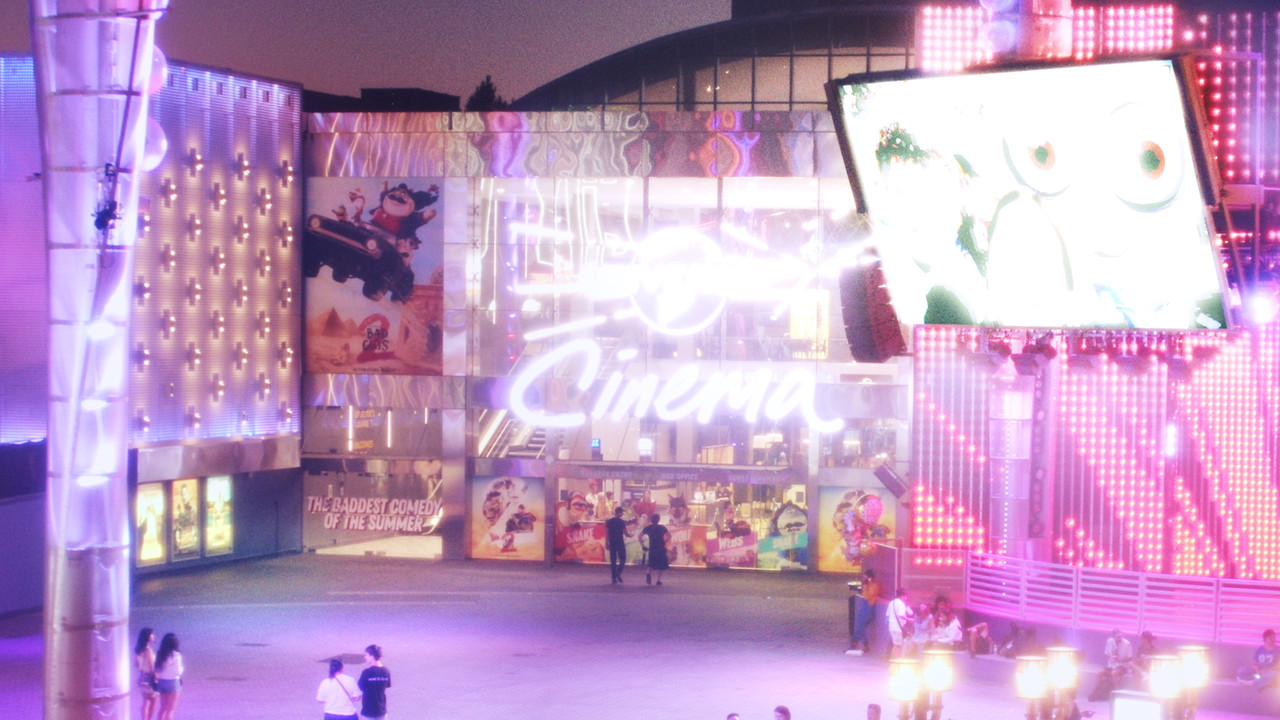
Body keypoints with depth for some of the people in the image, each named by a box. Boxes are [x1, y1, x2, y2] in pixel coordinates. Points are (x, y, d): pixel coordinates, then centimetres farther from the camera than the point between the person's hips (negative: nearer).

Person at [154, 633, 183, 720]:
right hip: (172, 682, -5)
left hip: (161, 682, 5)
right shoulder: (175, 655, -15)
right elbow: (178, 671, -16)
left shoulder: (160, 654, 1)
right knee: (170, 709, 3)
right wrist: (181, 668, 3)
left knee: (163, 708, 16)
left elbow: (156, 670, 0)